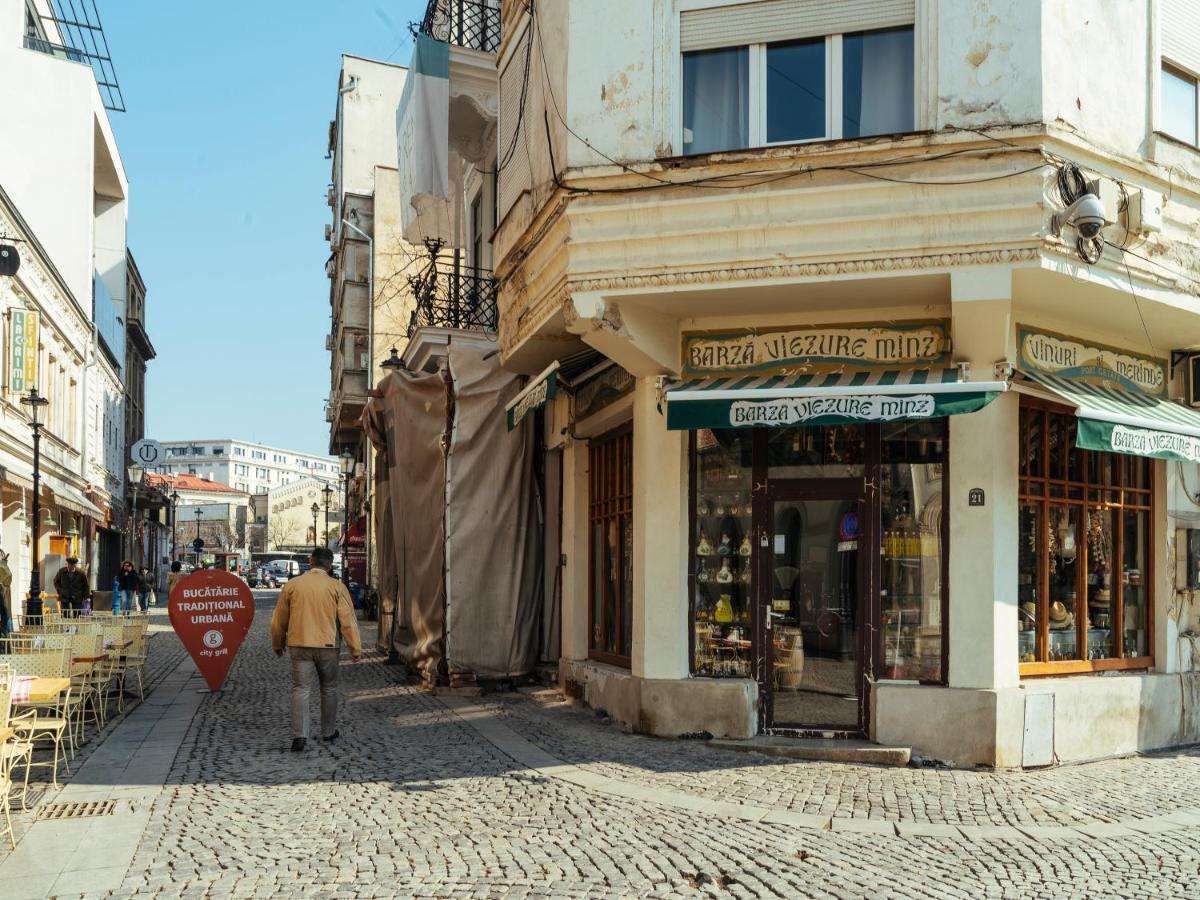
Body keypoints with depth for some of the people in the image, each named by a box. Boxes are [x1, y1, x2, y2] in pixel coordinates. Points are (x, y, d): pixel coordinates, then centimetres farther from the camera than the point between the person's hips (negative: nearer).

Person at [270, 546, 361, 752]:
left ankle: (299, 735, -10)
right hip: (327, 646, 0)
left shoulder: (292, 585, 2)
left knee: (301, 689, 1)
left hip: (299, 646, 0)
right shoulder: (337, 587, -4)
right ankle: (329, 731, 25)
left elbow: (279, 620, 9)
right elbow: (348, 620, -5)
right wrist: (356, 649, 1)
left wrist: (277, 645, 23)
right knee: (329, 688, 15)